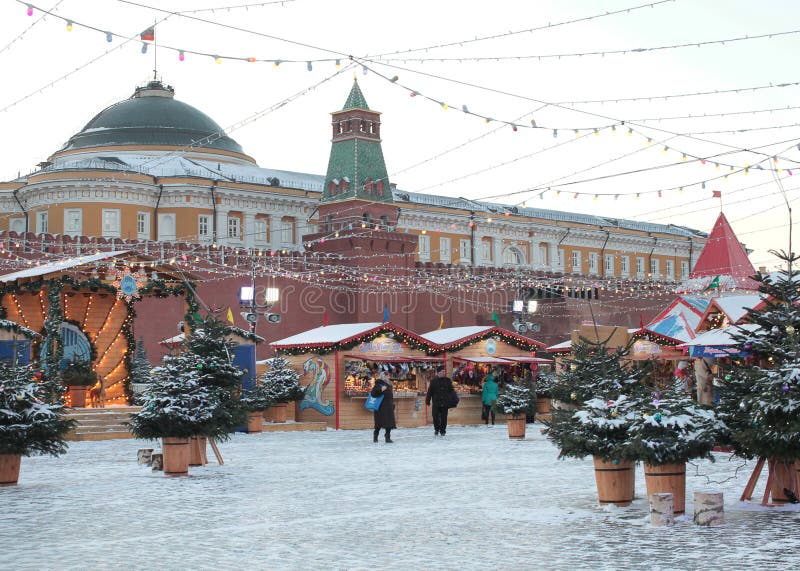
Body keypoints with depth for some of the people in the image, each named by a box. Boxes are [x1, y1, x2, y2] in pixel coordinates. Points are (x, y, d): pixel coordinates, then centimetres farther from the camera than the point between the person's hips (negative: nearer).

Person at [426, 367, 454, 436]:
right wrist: (428, 401, 0)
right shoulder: (433, 381, -1)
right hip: (436, 403, -2)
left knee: (444, 417, 3)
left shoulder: (447, 381, 6)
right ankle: (436, 429, 18)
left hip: (445, 403, 2)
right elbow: (430, 391, 1)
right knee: (435, 417, -1)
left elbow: (451, 390, 12)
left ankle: (442, 430, 16)